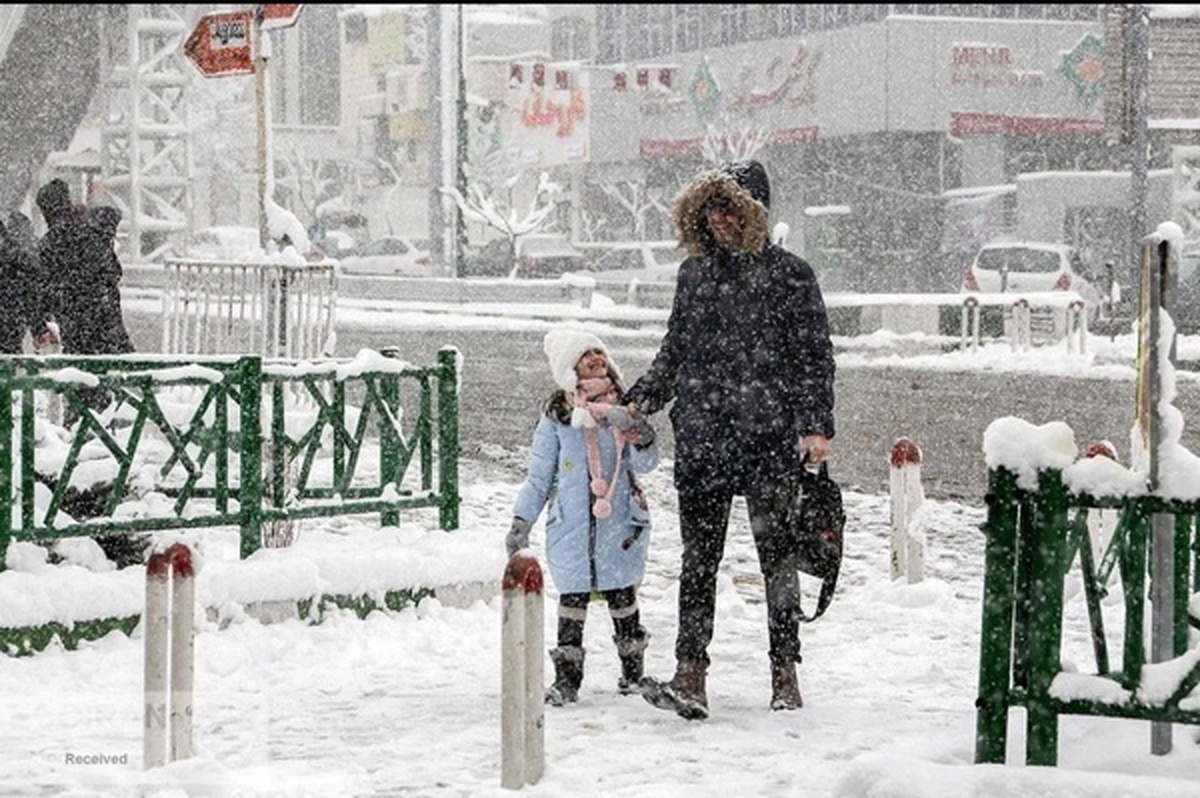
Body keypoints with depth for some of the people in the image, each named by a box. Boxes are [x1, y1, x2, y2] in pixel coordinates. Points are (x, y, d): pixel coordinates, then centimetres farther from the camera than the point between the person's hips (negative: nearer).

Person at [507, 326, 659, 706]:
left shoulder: (623, 410, 5)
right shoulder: (556, 417, 2)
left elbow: (644, 464, 0)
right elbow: (539, 476, 8)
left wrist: (640, 437, -20)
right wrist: (522, 520, 4)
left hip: (618, 523, 1)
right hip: (571, 525, -1)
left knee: (622, 596, 7)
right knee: (572, 599, 0)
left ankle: (632, 670, 21)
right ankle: (566, 676, 6)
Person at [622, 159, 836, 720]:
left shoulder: (788, 275, -1)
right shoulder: (694, 272, 12)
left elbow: (815, 357, -2)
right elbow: (673, 352, 20)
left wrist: (816, 426, -12)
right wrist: (641, 400, 8)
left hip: (770, 439, -4)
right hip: (700, 438, 4)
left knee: (776, 555, 4)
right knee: (698, 559, -1)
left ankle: (785, 676, 13)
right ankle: (690, 678, -3)